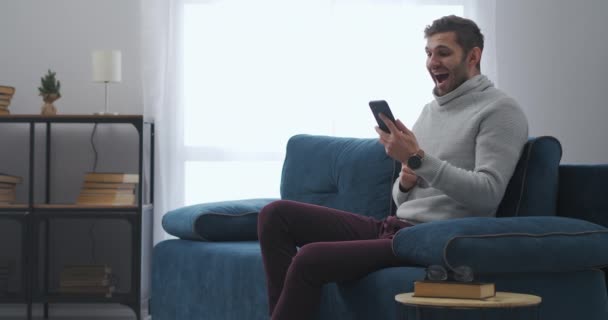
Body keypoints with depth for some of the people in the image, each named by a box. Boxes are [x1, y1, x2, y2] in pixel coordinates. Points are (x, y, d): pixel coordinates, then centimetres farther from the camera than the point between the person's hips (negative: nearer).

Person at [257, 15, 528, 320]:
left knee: (311, 258, -26)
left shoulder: (500, 110, -4)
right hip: (395, 225, 9)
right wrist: (405, 183, -1)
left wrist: (418, 159, -22)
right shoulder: (430, 110, 20)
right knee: (275, 215, -2)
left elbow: (488, 194, -18)